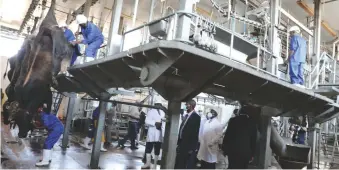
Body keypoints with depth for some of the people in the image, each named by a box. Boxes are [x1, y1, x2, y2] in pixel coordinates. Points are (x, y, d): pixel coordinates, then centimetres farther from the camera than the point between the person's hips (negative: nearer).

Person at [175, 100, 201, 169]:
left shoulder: (196, 117, -11)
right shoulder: (186, 115, 11)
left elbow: (195, 132, -14)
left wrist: (192, 148, -15)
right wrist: (178, 142, 12)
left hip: (189, 145, -7)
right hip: (182, 143, 7)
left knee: (188, 166, 3)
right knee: (178, 164, 14)